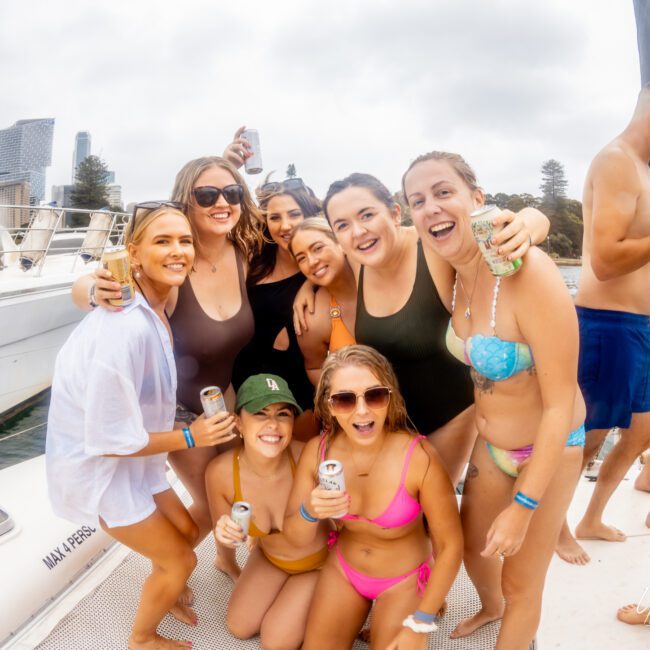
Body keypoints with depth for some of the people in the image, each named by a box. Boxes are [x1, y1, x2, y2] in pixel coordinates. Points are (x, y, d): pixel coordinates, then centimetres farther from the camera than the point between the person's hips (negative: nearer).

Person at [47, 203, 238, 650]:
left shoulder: (156, 308, -5)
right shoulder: (126, 329, -34)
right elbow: (110, 439, -27)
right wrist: (190, 438, -19)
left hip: (129, 454, 8)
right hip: (97, 465, -8)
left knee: (187, 530, 21)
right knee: (180, 559, 7)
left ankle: (164, 593, 52)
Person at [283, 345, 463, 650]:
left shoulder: (419, 458, -32)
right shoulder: (316, 451, -19)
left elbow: (450, 546, -19)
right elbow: (296, 539, -10)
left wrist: (420, 624, -15)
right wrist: (310, 512, -33)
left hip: (405, 579, -3)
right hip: (343, 569, 4)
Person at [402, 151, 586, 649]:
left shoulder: (528, 272, -31)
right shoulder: (452, 274, -9)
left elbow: (561, 403, -25)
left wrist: (523, 507, -20)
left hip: (549, 451, -6)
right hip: (489, 443, 7)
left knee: (521, 583, 13)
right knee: (473, 544, 27)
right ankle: (490, 607, 61)